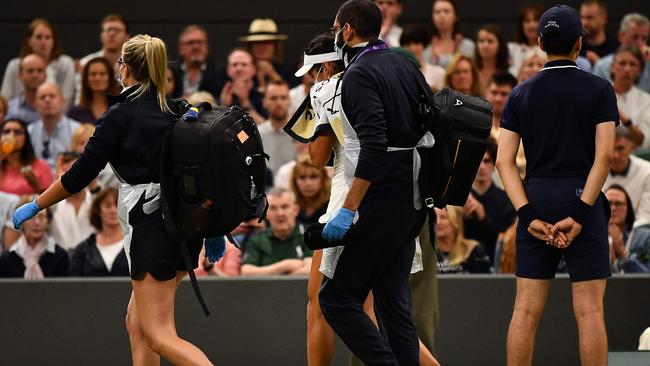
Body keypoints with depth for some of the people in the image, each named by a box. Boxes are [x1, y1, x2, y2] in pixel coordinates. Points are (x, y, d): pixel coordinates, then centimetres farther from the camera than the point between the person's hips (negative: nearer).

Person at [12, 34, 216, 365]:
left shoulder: (121, 115, -7)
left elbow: (81, 174, -6)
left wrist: (35, 206, 6)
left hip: (151, 225, -7)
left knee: (159, 336, -8)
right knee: (137, 319, 17)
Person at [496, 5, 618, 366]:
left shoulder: (520, 95, 7)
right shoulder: (599, 90, -2)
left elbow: (505, 161, -1)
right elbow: (603, 156, -12)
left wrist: (529, 216, -6)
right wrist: (580, 215, -13)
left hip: (534, 202, 3)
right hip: (582, 200, -3)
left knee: (526, 310, 3)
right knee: (589, 310, -3)